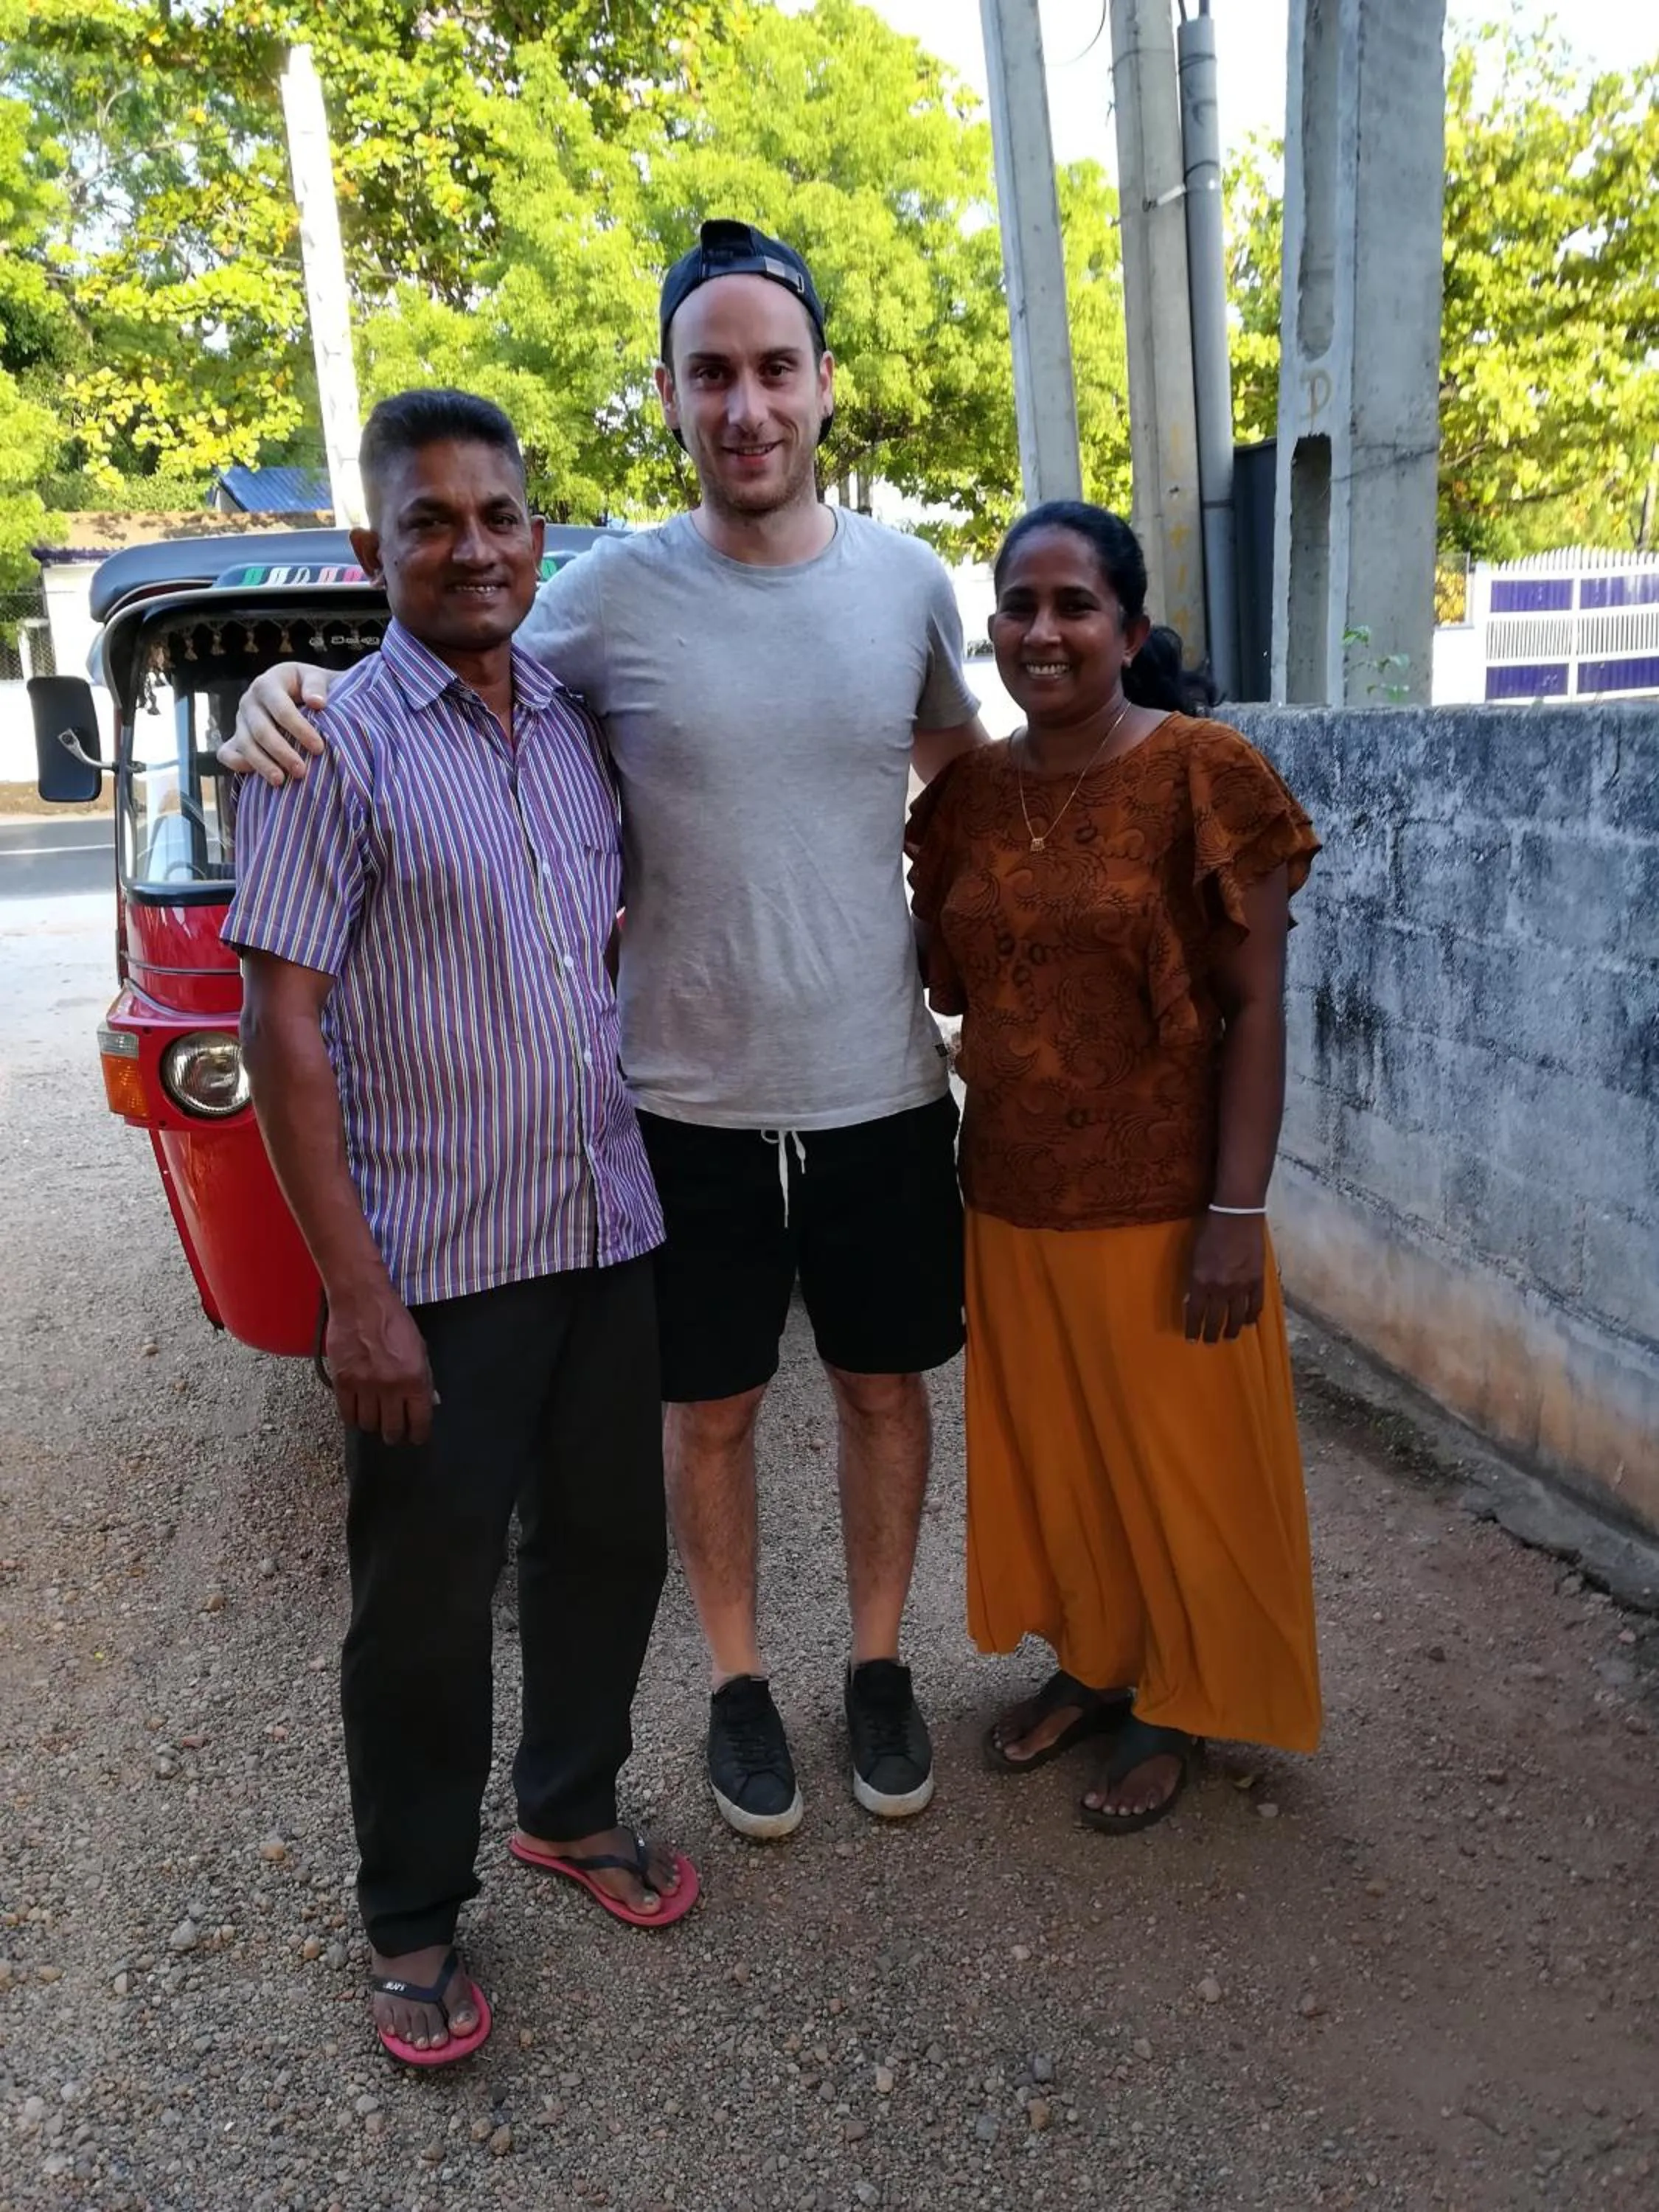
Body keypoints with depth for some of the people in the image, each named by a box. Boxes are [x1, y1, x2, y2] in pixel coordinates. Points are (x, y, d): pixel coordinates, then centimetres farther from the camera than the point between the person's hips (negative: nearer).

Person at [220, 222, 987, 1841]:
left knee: (883, 1386, 15)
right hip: (689, 1098, -2)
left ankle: (878, 1663, 39)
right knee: (711, 1409, 12)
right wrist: (290, 692, -17)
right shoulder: (611, 596, -8)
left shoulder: (910, 580, 0)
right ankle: (735, 1682, 37)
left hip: (879, 1087, 2)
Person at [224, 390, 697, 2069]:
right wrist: (357, 1296, -17)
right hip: (438, 1267, -6)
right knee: (426, 1600, 8)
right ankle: (413, 1924, 30)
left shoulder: (583, 728, 8)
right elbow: (282, 1033, -13)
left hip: (609, 1234, 6)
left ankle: (572, 1808, 42)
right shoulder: (335, 747, -10)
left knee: (608, 1545, 18)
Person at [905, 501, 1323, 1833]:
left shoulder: (1204, 774, -11)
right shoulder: (966, 795, 4)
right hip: (1013, 1203, 5)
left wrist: (1237, 1213, -15)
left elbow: (1255, 1009, -12)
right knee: (1048, 1450, 19)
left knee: (1174, 1461, 12)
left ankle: (1172, 1706, 35)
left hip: (1159, 1208, -5)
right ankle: (1088, 1662, 42)